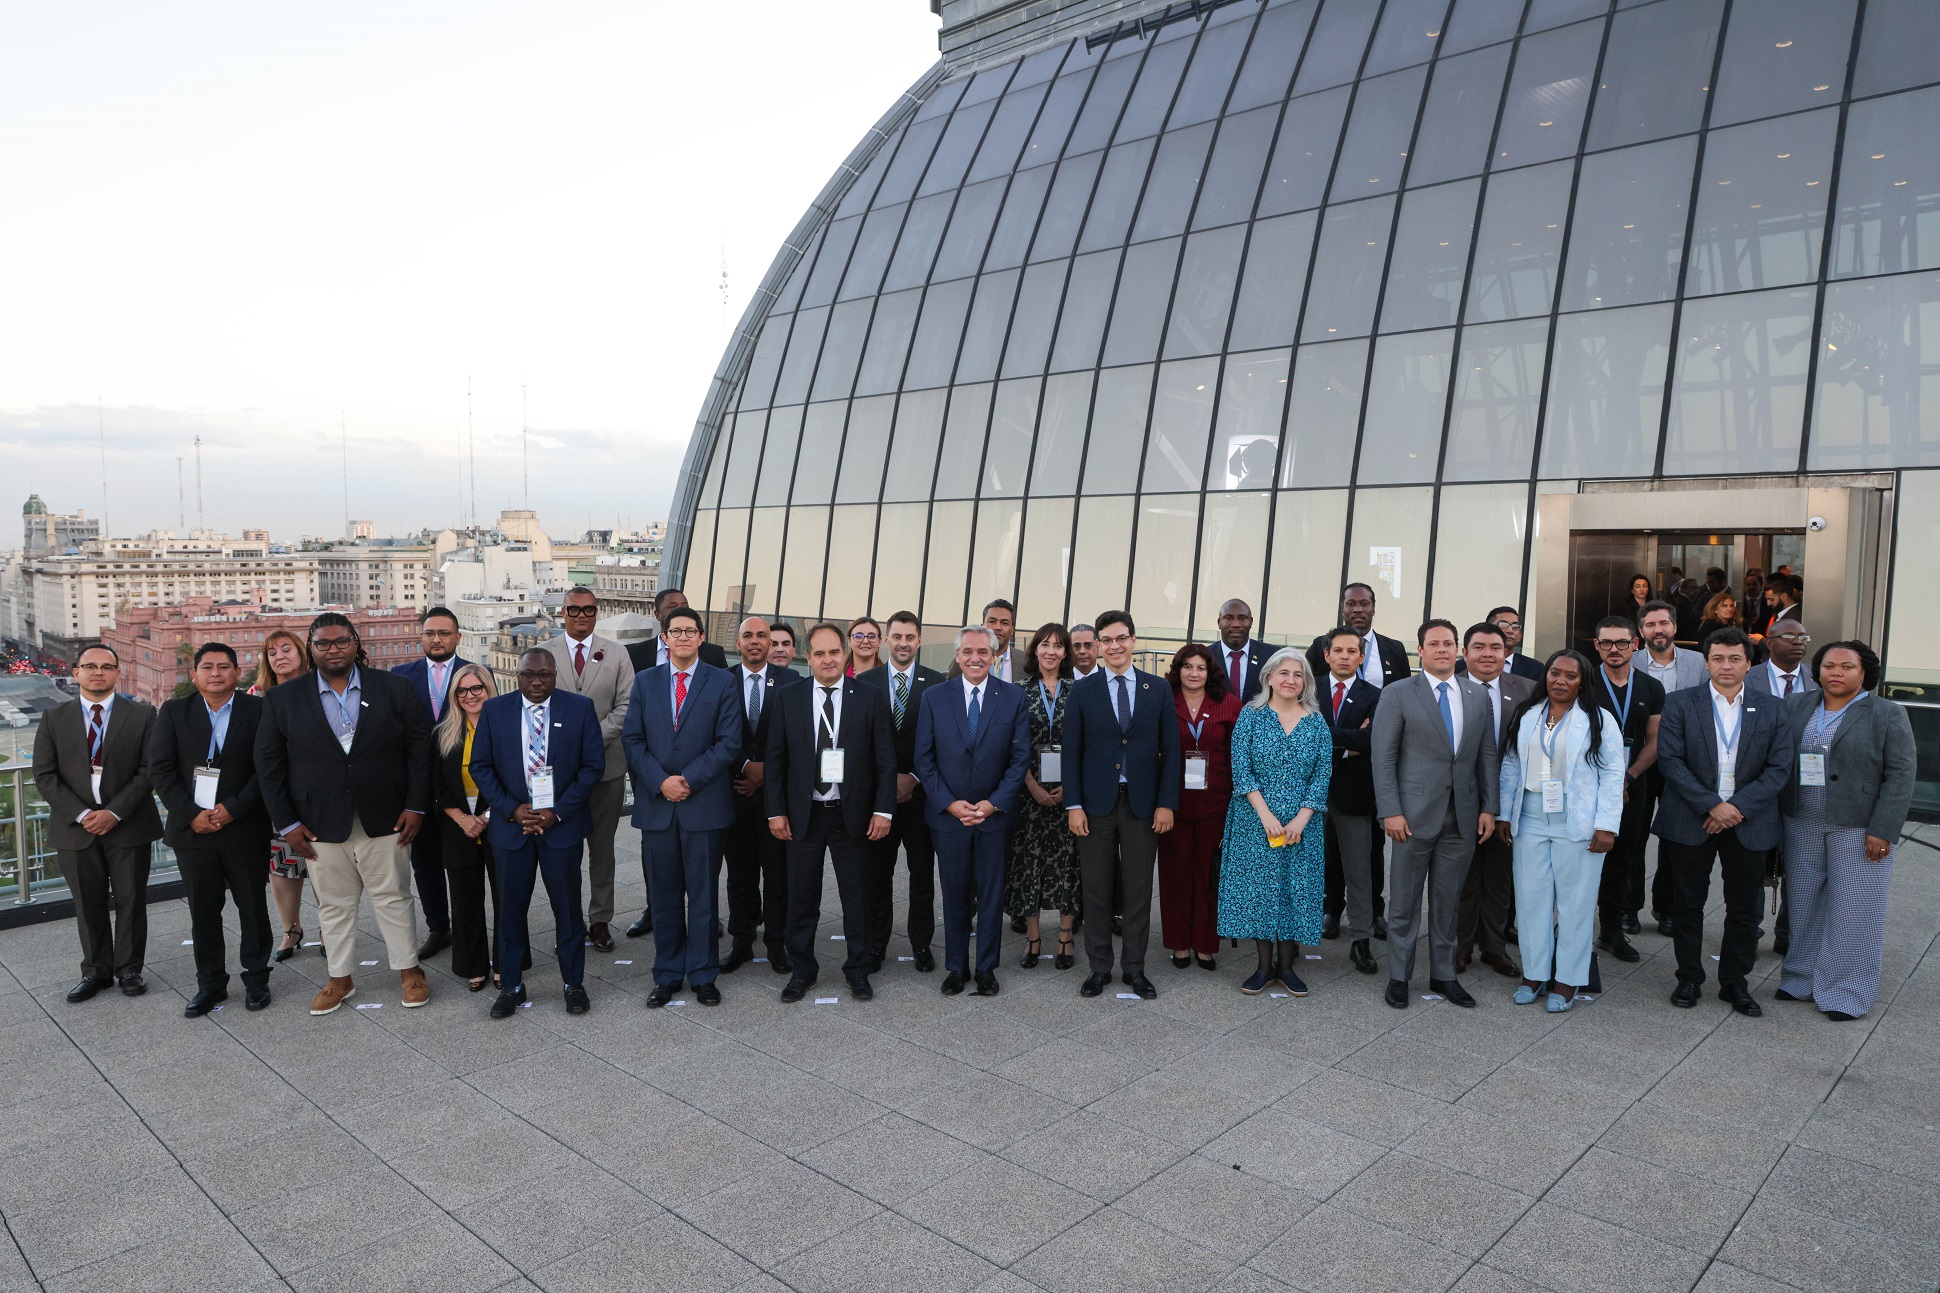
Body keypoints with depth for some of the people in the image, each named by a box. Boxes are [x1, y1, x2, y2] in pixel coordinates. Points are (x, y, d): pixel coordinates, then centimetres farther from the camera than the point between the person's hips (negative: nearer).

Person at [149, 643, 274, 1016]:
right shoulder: (174, 712, 4)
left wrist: (233, 809, -15)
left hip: (245, 828, -2)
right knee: (203, 911, 10)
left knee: (253, 907, 8)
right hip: (192, 829, 2)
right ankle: (210, 984, 22)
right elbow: (160, 769, 0)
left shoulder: (258, 710, -3)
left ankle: (256, 978, 22)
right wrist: (191, 815, -10)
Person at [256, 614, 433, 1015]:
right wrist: (287, 823, -2)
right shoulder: (283, 700, 1)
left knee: (393, 898, 9)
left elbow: (420, 748, -1)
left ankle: (408, 970, 23)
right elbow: (268, 763, 3)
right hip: (320, 827, 1)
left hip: (384, 821, -1)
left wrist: (416, 806, -6)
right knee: (333, 906, 12)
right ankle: (340, 979, 27)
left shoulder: (395, 689, -1)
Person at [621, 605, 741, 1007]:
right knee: (663, 896, 9)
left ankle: (703, 975, 17)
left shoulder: (722, 682, 1)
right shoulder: (645, 681, 9)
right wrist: (660, 781, -10)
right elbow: (632, 739, 4)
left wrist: (689, 780, -13)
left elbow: (729, 742, -5)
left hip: (704, 804, -2)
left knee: (703, 894, 5)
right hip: (656, 804, 2)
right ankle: (667, 975, 21)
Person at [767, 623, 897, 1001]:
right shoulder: (788, 698, 1)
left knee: (856, 897, 10)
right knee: (802, 898, 11)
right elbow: (775, 759, 2)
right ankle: (802, 970, 27)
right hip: (803, 814, 1)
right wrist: (776, 811, -3)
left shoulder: (869, 698, -2)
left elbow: (885, 760, -2)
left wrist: (883, 809, -8)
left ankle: (858, 970, 25)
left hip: (852, 814, -1)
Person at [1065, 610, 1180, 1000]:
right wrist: (1073, 805, -6)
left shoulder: (1158, 688, 4)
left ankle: (1135, 968, 19)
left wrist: (1167, 803, -4)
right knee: (1096, 890, 6)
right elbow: (1071, 751, 0)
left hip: (1143, 804, 0)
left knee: (1138, 890, 7)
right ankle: (1099, 967, 19)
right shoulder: (1082, 690, 2)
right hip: (1096, 803, 0)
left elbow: (1170, 749, 3)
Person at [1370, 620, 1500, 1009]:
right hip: (1415, 813, -3)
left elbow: (1487, 756, 10)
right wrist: (1391, 811, -12)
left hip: (1462, 815, 3)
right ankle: (1398, 977, 18)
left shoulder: (1478, 696, 9)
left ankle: (1443, 975, 25)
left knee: (1448, 900, 12)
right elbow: (1384, 757, -6)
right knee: (1405, 900, 6)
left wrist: (1488, 807, 3)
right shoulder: (1399, 694, -3)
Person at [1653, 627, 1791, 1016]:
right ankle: (1689, 979, 20)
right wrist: (1711, 806, -16)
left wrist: (1738, 806, -13)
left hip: (1748, 823, 2)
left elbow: (1779, 767, -1)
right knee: (1687, 903, 7)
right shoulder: (1680, 704, -2)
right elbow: (1670, 759, -9)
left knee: (1745, 908, 9)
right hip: (1690, 820, -1)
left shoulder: (1770, 711, 4)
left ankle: (1734, 982, 24)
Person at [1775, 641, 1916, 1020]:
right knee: (1804, 905, 11)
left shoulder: (1887, 715, -3)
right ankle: (1802, 979, 24)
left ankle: (1845, 992, 14)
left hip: (1859, 829, -3)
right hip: (1801, 826, 3)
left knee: (1852, 910, 2)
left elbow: (1900, 776, -7)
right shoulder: (1796, 707, 6)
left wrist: (1882, 831, -14)